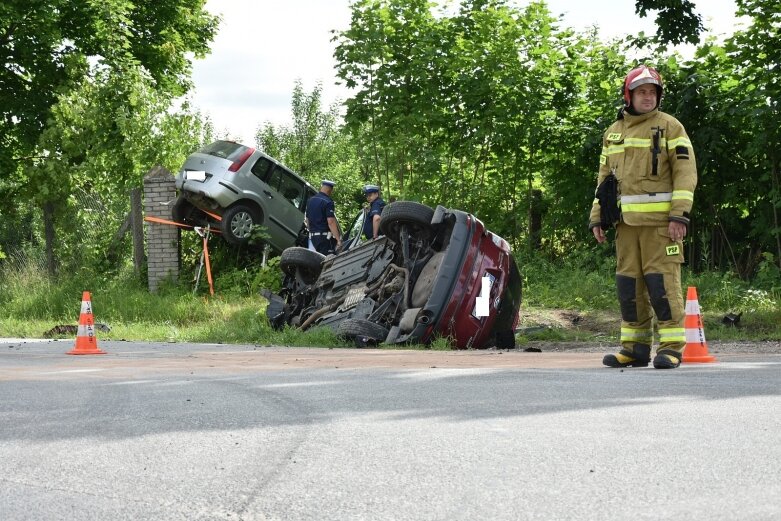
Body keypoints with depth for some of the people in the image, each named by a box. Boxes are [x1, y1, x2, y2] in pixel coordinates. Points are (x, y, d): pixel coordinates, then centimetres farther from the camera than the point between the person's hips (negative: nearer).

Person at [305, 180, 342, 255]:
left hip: (313, 236, 8)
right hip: (325, 237, -8)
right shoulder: (328, 202, -12)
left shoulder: (310, 200, 13)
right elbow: (331, 222, -19)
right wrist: (338, 240, -20)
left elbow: (308, 221, 21)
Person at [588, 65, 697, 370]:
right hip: (626, 221, 6)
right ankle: (635, 348, 12)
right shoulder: (613, 133, 18)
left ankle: (671, 347, -5)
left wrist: (679, 215, -15)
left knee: (662, 281, -9)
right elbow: (604, 178, 23)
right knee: (629, 283, 5)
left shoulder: (669, 127, 2)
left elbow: (686, 171, -6)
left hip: (660, 219, -5)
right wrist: (597, 218, 14)